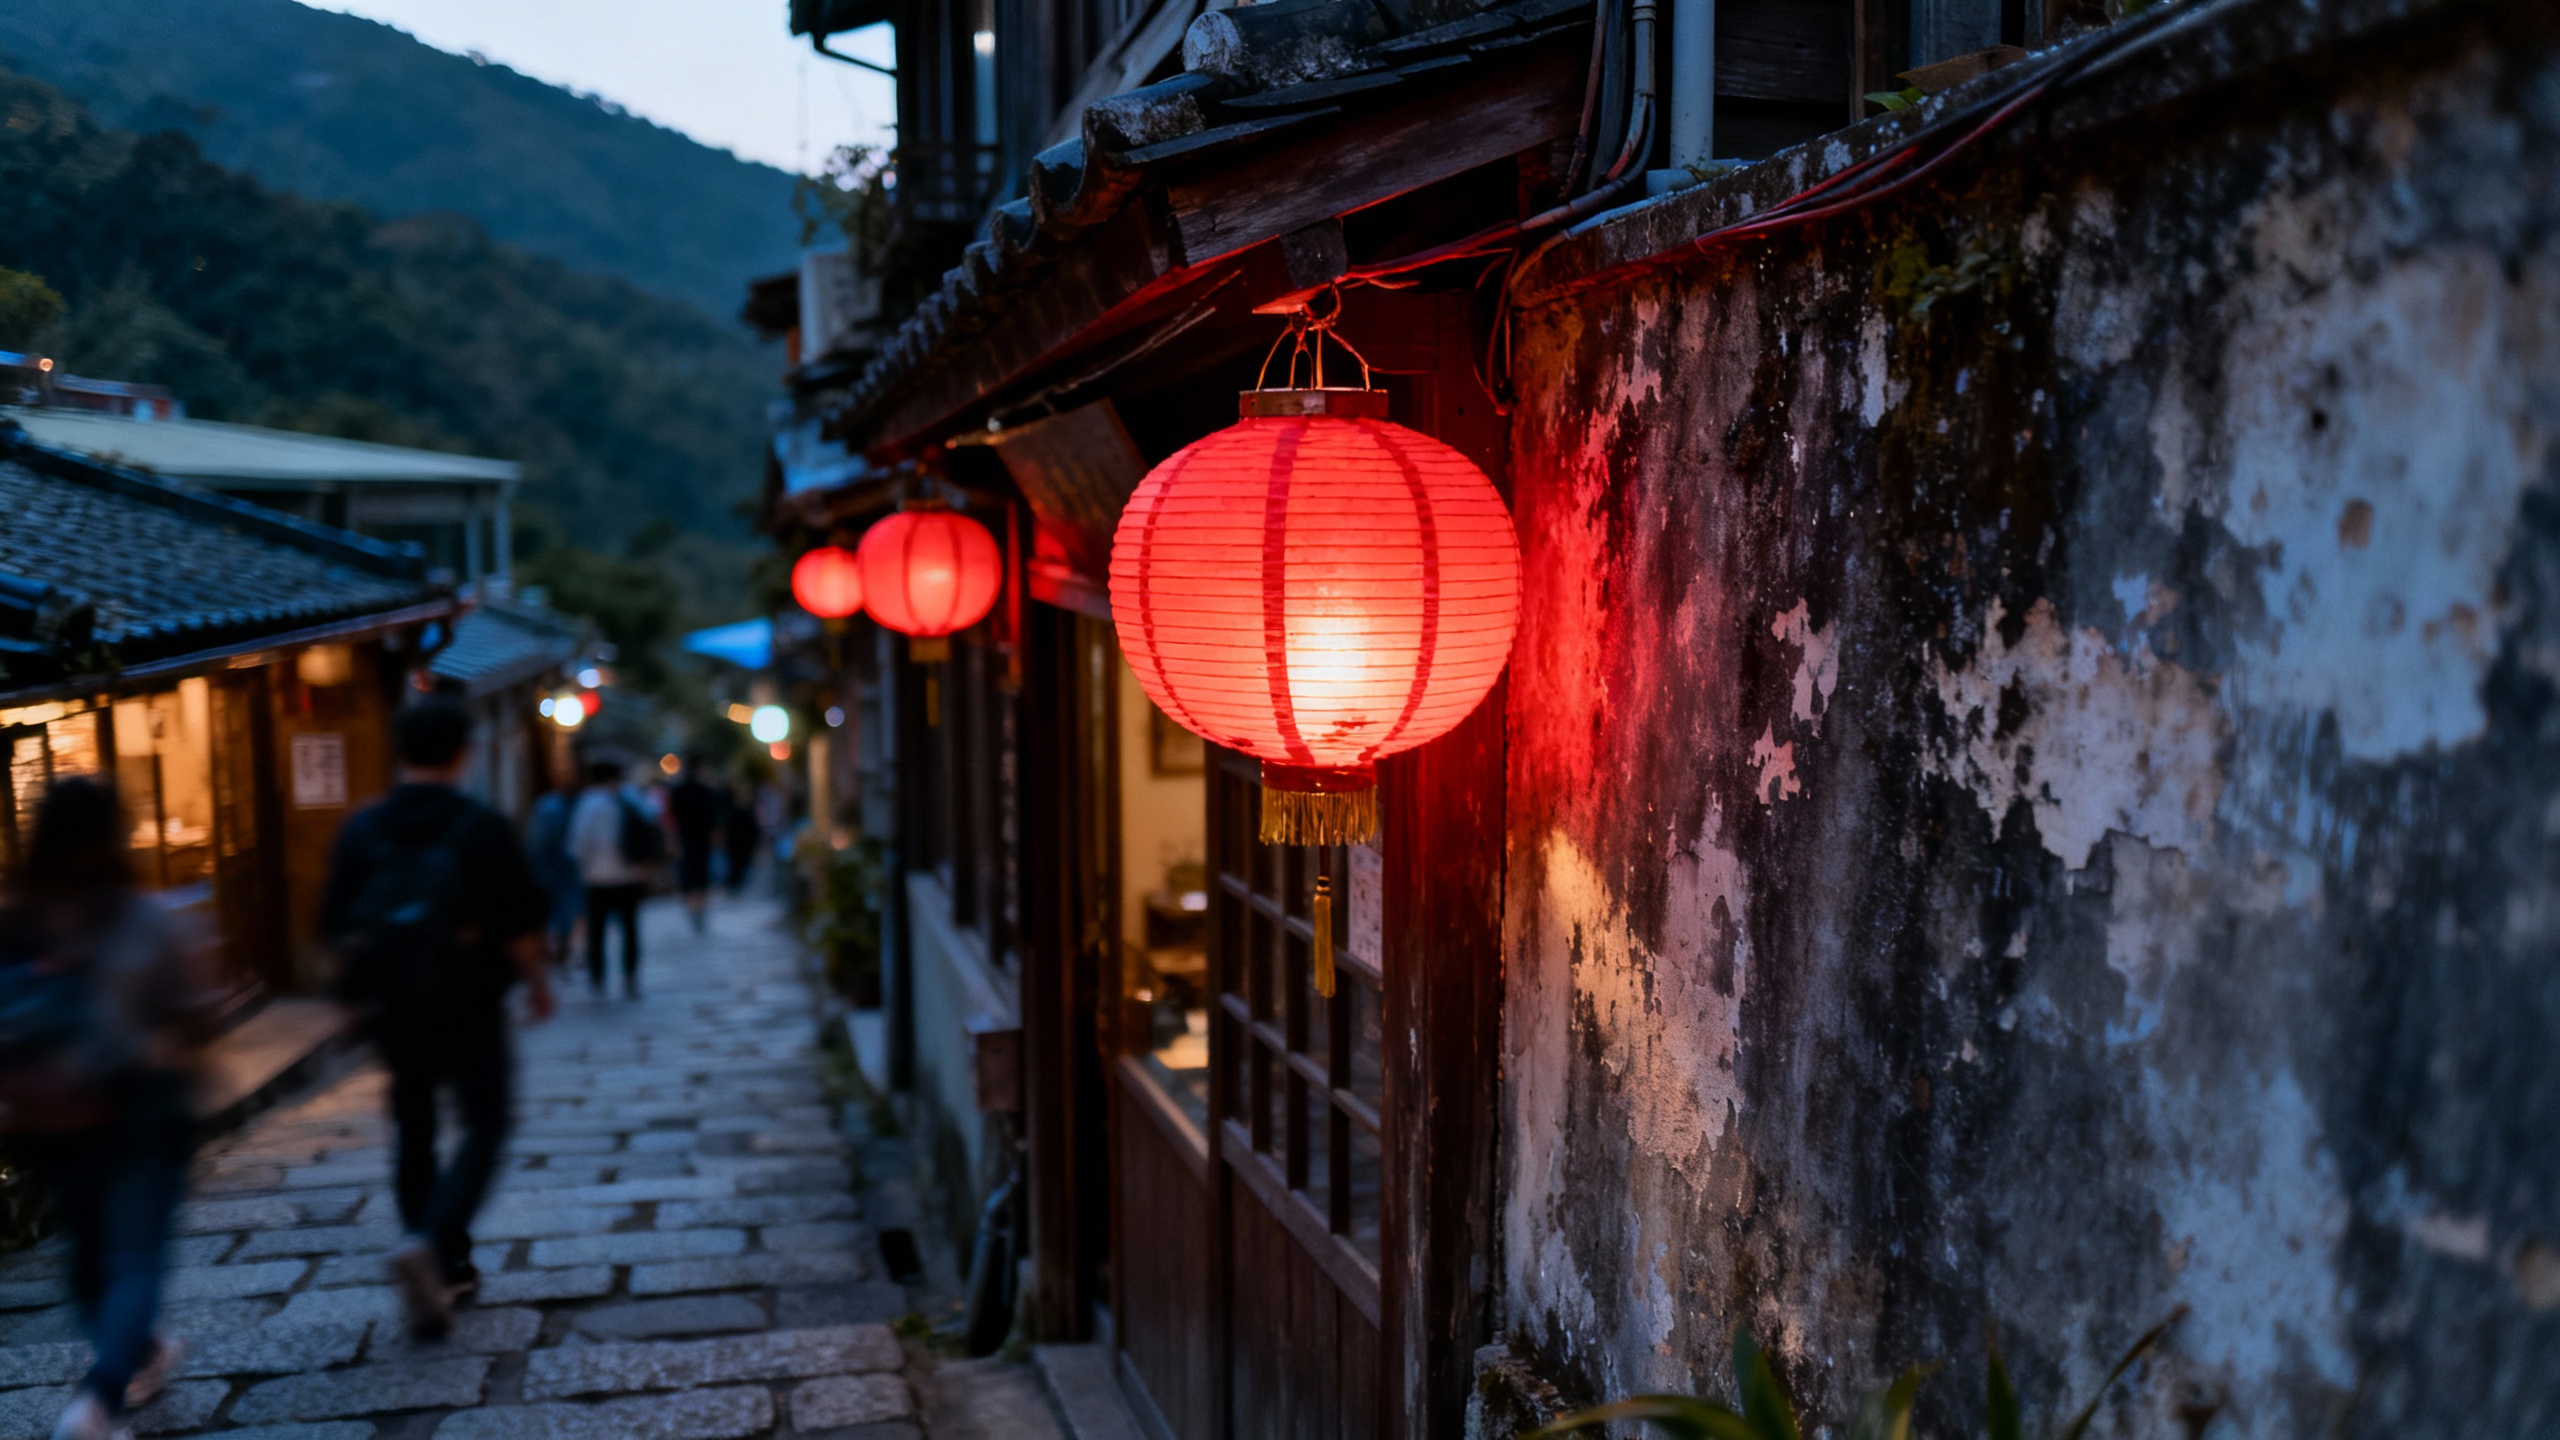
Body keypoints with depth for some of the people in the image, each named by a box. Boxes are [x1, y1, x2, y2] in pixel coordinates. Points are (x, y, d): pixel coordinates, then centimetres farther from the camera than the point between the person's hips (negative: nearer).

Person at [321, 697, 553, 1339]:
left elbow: (336, 927, 4)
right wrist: (537, 984, 6)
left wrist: (357, 990, 19)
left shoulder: (361, 829, 0)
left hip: (390, 1010, 4)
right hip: (468, 1008, -4)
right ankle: (431, 1244, -19)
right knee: (484, 1125, 3)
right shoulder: (482, 827, -10)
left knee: (414, 1132, 15)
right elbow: (519, 925, -10)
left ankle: (448, 1269, 21)